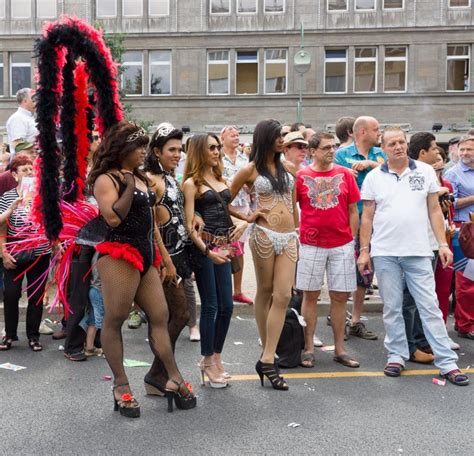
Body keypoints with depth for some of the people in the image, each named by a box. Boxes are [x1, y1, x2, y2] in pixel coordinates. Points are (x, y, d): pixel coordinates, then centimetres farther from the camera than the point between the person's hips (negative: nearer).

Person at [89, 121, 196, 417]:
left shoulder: (141, 178, 20)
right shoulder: (106, 179, -6)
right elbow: (113, 217, -19)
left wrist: (158, 255, 23)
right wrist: (129, 187, -17)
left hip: (145, 256, 9)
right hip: (119, 255, -9)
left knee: (160, 316, 6)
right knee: (114, 320, -1)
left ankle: (174, 380, 10)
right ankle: (121, 386, 6)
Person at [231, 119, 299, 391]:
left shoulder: (289, 169, 15)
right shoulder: (251, 170, 3)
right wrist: (248, 216, -1)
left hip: (289, 236, 4)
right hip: (264, 234, -4)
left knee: (283, 296, -7)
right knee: (265, 293, 4)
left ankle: (267, 359, -7)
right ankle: (268, 354, 15)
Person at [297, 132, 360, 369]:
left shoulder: (345, 174, 4)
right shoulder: (301, 176, 0)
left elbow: (353, 211, 8)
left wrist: (351, 239, 3)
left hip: (342, 245, 2)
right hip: (311, 245, -1)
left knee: (340, 296, 6)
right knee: (310, 295, 6)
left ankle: (339, 350, 17)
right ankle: (308, 348, 16)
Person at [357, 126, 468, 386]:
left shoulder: (425, 172, 6)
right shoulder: (374, 177, 5)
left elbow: (434, 210, 7)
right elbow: (367, 217, 7)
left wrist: (443, 244, 0)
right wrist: (364, 251, 3)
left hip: (418, 252, 0)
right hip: (385, 253, 1)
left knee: (430, 306, 0)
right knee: (392, 308, 8)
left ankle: (447, 362, 4)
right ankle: (397, 356, 20)